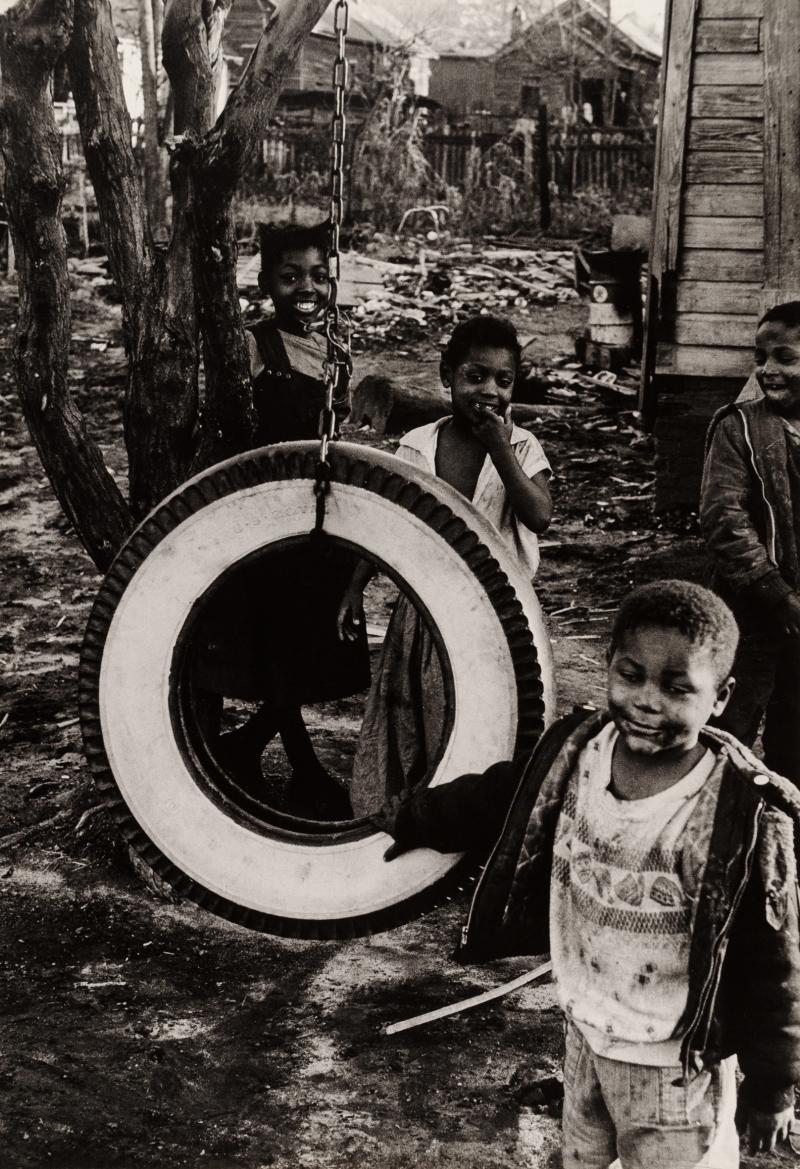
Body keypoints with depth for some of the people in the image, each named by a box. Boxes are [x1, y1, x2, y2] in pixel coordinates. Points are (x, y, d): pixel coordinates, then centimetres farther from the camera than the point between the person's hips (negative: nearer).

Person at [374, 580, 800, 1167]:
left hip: (674, 1068, -6)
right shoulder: (575, 750, -13)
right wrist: (412, 818, 19)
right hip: (585, 1036, 6)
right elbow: (498, 796, 8)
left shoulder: (749, 819, -28)